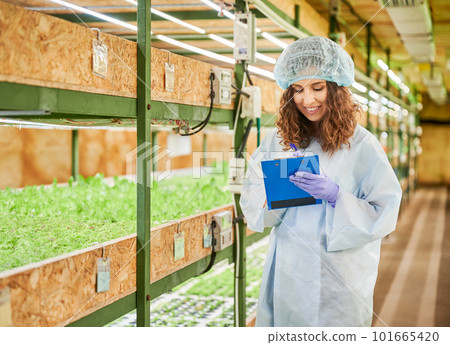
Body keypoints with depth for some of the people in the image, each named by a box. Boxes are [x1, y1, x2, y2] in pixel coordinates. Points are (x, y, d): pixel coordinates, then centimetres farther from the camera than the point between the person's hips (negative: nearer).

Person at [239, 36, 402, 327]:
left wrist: (335, 195, -24)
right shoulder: (278, 140, 4)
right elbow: (250, 200, 4)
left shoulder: (361, 144, -7)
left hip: (339, 279, -3)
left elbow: (385, 215, -10)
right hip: (286, 274, 3)